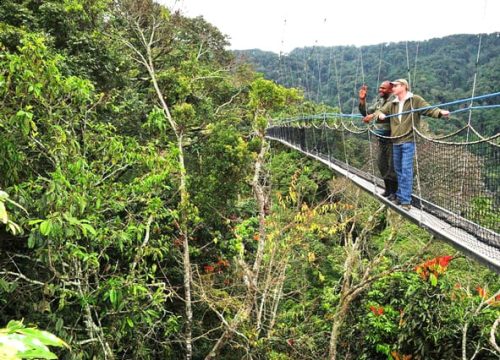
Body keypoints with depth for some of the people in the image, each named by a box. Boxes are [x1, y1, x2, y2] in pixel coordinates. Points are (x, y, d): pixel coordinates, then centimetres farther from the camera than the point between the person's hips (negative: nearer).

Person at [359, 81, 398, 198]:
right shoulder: (378, 100, 11)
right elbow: (366, 113, 14)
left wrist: (374, 115, -38)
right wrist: (362, 100, 2)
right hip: (381, 136, 8)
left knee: (392, 164, -4)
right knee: (381, 163, 13)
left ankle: (394, 191, 7)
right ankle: (388, 189, 26)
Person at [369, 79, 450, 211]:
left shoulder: (415, 100, -1)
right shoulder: (391, 104, 15)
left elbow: (429, 109, -9)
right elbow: (379, 111, 12)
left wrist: (440, 112, -28)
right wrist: (380, 115, -12)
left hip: (408, 141, -6)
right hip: (396, 142, 6)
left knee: (406, 170, -8)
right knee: (399, 170, 12)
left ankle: (406, 200, -5)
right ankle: (400, 196, 22)